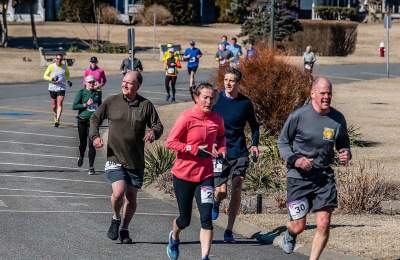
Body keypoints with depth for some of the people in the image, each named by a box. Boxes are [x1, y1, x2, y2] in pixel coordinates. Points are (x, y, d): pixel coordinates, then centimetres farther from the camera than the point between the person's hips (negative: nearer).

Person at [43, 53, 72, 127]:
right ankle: (55, 115, 40)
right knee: (53, 106, 9)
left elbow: (67, 73, 25)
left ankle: (57, 121, -18)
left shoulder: (64, 66, 4)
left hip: (61, 88, 0)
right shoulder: (51, 66, -4)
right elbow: (45, 76, -1)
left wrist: (67, 80, 8)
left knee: (59, 104, -14)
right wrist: (51, 79, -19)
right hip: (52, 88, 0)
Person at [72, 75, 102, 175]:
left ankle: (91, 167, -1)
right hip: (83, 121, -1)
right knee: (83, 142, 11)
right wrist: (86, 104, -16)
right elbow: (74, 106, -8)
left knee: (92, 144, -7)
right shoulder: (81, 92, -2)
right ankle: (81, 157, 44)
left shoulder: (98, 93, 8)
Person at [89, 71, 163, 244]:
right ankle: (116, 219, 10)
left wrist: (153, 132, -18)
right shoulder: (111, 102, 0)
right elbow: (95, 119, 11)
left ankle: (124, 229, 31)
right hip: (115, 159, -2)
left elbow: (158, 125, 6)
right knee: (119, 192, -21)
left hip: (136, 161, 2)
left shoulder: (146, 105, 1)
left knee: (131, 198, 8)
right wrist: (95, 136, -7)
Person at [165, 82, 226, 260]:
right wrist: (196, 150, -21)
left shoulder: (217, 120, 2)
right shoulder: (187, 117, -13)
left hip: (205, 175, 3)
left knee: (206, 217, -12)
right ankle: (174, 238, 45)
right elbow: (170, 142, -15)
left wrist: (221, 149, 3)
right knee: (185, 219, 11)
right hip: (183, 174, -3)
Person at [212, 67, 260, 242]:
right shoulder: (216, 99, -3)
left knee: (236, 191, -5)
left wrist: (254, 144, 2)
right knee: (221, 191, -7)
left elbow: (254, 126, 15)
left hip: (239, 153, 1)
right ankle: (216, 202, 32)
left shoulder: (245, 103, 0)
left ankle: (229, 231, 5)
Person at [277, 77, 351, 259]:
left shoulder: (338, 119, 2)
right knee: (299, 227, 1)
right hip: (299, 177, -3)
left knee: (324, 225, -7)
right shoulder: (298, 116, -9)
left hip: (325, 177, 3)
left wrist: (346, 154, -6)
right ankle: (290, 234, 40)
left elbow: (343, 144, 17)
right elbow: (282, 141, 2)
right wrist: (294, 159, -15)